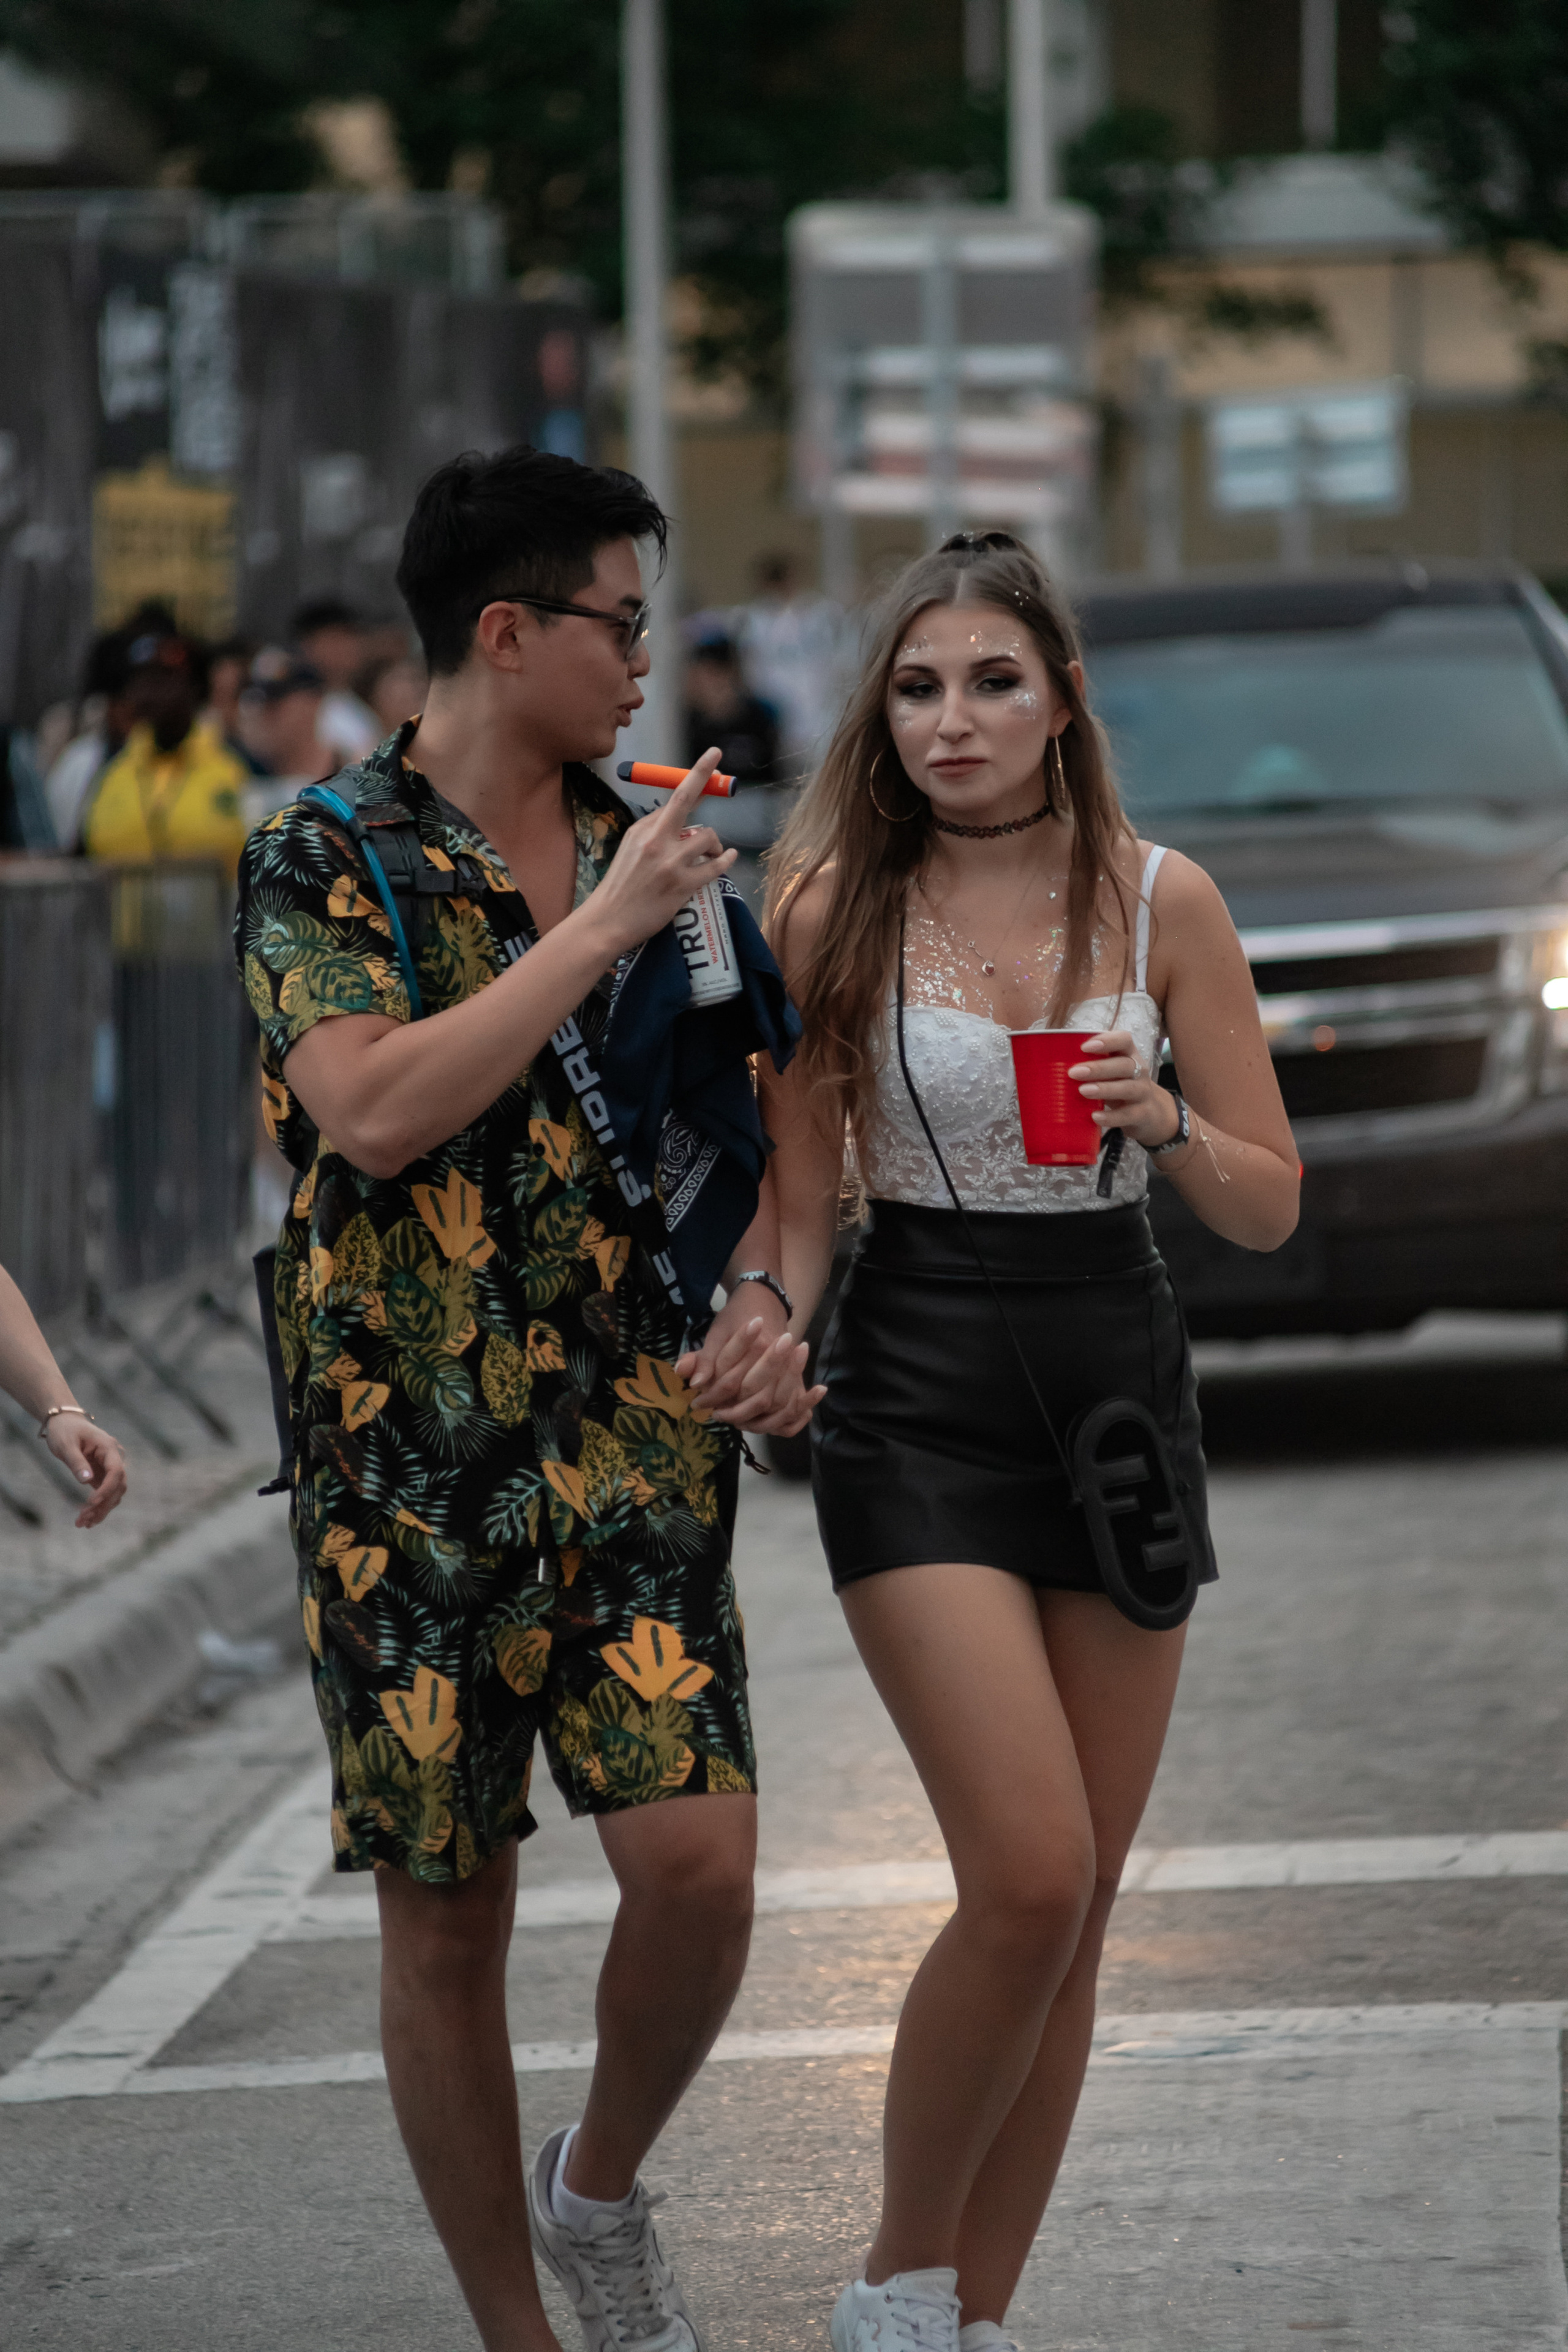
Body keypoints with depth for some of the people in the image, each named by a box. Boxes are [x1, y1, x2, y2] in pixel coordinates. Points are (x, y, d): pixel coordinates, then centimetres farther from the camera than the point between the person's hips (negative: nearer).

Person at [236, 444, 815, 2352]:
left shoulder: (649, 856, 11)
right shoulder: (323, 867, -5)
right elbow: (376, 1111, -22)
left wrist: (757, 1293, 0)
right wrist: (600, 927, -18)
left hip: (639, 1450, 4)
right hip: (411, 1466, -4)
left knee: (700, 1862, -10)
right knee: (446, 1915, 2)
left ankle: (600, 2192, 17)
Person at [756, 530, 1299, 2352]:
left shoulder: (1160, 901, 1)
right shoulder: (834, 906, -3)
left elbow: (1269, 1204, 4)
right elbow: (797, 1203, 3)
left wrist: (1160, 1119, -15)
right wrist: (762, 1336, -17)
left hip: (1119, 1385, 3)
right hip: (918, 1400, -3)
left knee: (1076, 1906, 5)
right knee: (1028, 1878, -16)